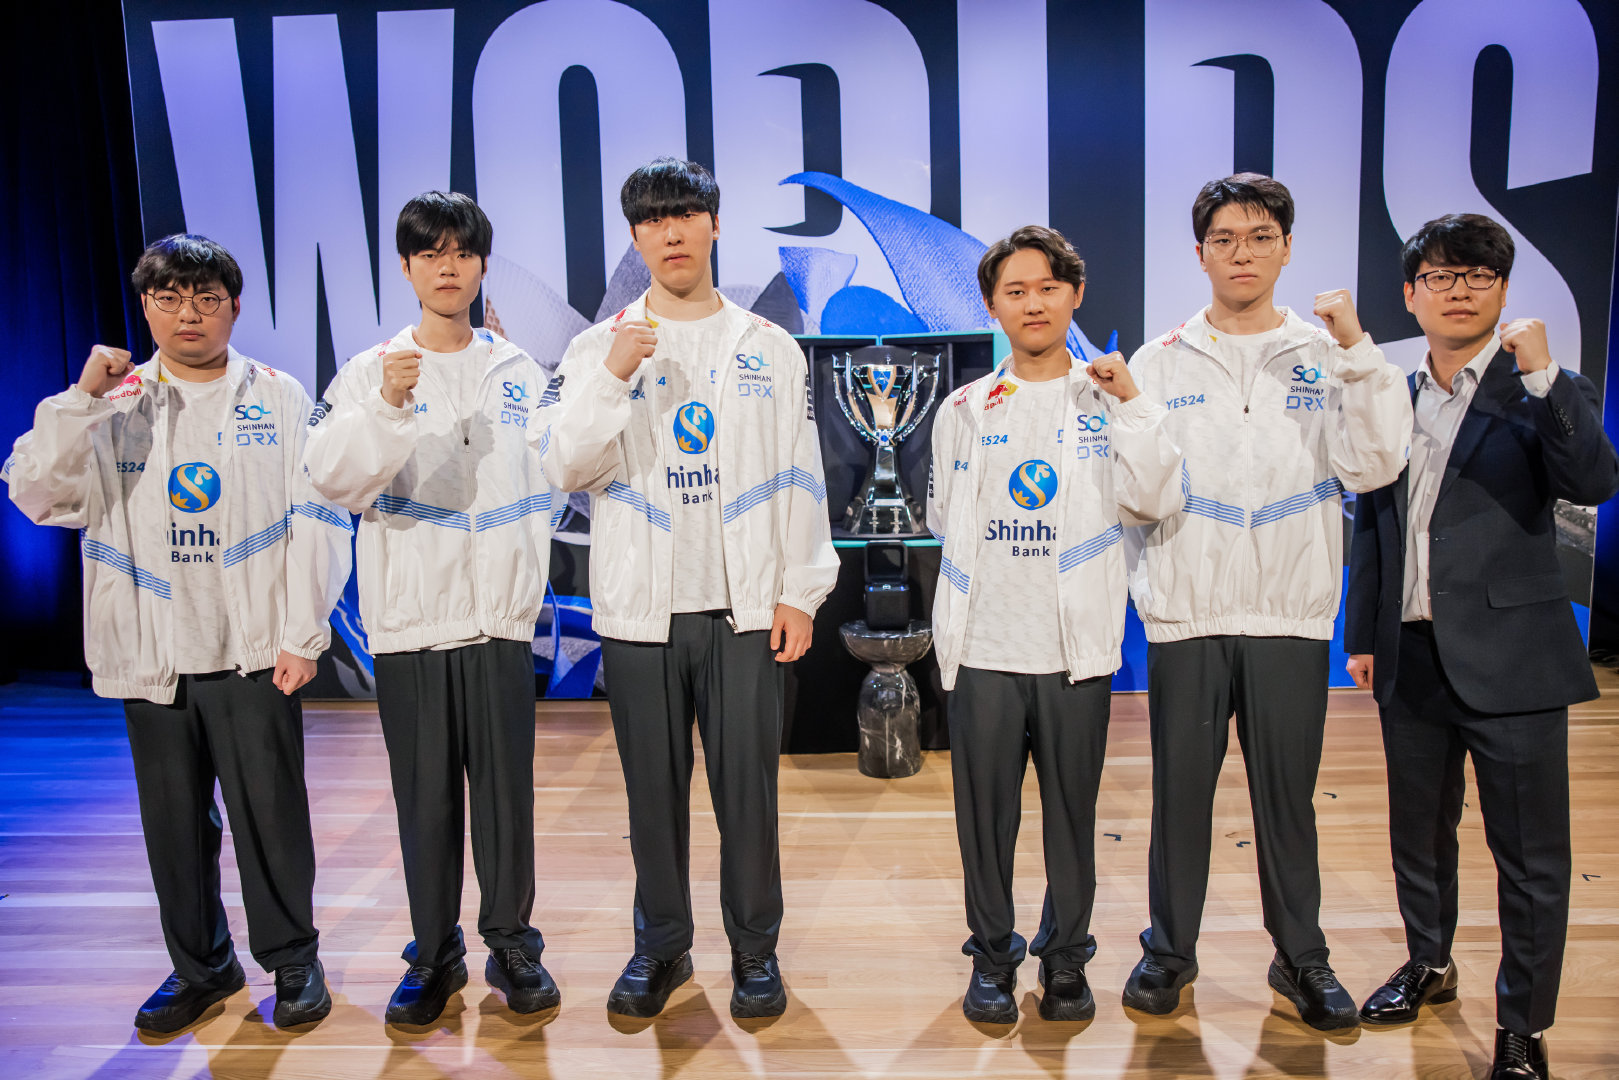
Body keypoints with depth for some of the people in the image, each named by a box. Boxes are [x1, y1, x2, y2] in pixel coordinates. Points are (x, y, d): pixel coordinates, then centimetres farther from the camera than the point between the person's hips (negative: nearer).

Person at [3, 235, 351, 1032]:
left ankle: (293, 959, 21)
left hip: (253, 652, -3)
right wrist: (82, 398, -11)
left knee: (270, 815, 2)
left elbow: (316, 519, -2)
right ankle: (199, 966, 30)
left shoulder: (279, 398, 2)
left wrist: (302, 635, -7)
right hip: (151, 656, 3)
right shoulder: (113, 407, 9)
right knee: (175, 824, 12)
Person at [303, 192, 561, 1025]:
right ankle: (434, 954, 23)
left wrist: (527, 581, 6)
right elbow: (333, 476, -12)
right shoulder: (369, 372, 2)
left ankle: (511, 943, 22)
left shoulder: (519, 372, 10)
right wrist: (387, 407, -28)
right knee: (426, 796, 7)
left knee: (507, 790, 5)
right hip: (409, 619, -1)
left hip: (499, 616, 1)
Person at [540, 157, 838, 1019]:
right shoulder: (597, 348, 5)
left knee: (748, 786, 5)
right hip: (639, 610, 0)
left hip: (745, 608, 0)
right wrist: (611, 379, -17)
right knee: (653, 789, 10)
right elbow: (563, 469, -5)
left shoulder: (771, 349, 7)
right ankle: (660, 946, 28)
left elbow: (800, 478, 5)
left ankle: (755, 948, 23)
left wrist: (800, 592, -1)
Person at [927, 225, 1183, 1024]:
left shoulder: (1109, 404, 5)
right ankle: (991, 956, 25)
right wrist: (992, 568, 9)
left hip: (1077, 647, -1)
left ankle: (1066, 958, 27)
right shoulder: (964, 409, 9)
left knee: (1072, 813, 8)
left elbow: (1156, 502, -9)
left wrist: (1132, 402, -10)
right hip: (984, 646, 1)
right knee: (985, 812, 7)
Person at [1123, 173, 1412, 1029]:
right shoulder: (1160, 363, 5)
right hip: (1185, 615, 0)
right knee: (1180, 790, 9)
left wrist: (1356, 351, -12)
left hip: (1291, 615, 0)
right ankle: (1170, 947, 26)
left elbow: (1373, 467, -6)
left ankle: (1301, 957, 27)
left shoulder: (1326, 358, 6)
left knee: (1287, 795, 9)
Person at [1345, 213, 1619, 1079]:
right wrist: (1362, 633, 12)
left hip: (1510, 661, -4)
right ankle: (1429, 965, 39)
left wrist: (1543, 374, -27)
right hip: (1412, 658, 4)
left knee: (1529, 854, 4)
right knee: (1417, 832, 18)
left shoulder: (1543, 394, -2)